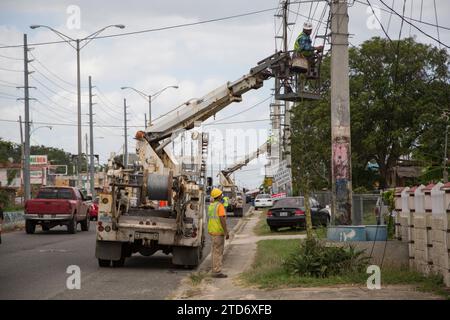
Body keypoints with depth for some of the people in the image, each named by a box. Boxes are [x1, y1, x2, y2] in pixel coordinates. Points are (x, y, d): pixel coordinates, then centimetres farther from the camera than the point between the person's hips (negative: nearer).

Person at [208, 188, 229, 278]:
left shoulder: (211, 205, 12)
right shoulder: (220, 206, -15)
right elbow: (222, 219, -21)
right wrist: (226, 232, -17)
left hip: (212, 231, 9)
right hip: (219, 232, -9)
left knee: (215, 251, 15)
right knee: (218, 252, -6)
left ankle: (215, 271, 19)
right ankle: (217, 272, -6)